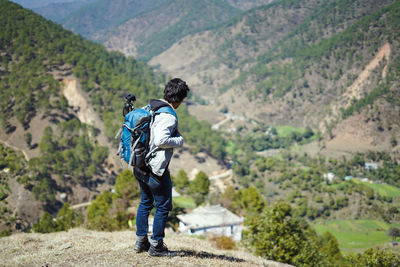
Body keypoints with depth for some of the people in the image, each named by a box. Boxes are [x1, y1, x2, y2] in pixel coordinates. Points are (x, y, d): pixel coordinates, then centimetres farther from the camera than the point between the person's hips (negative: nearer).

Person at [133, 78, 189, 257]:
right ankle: (156, 245, 10)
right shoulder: (168, 116, -19)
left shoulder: (149, 108, 8)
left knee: (145, 202, 21)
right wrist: (179, 141, -11)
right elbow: (161, 140, -28)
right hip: (156, 167, -9)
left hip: (140, 165, 9)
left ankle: (140, 241, 27)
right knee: (163, 205, 4)